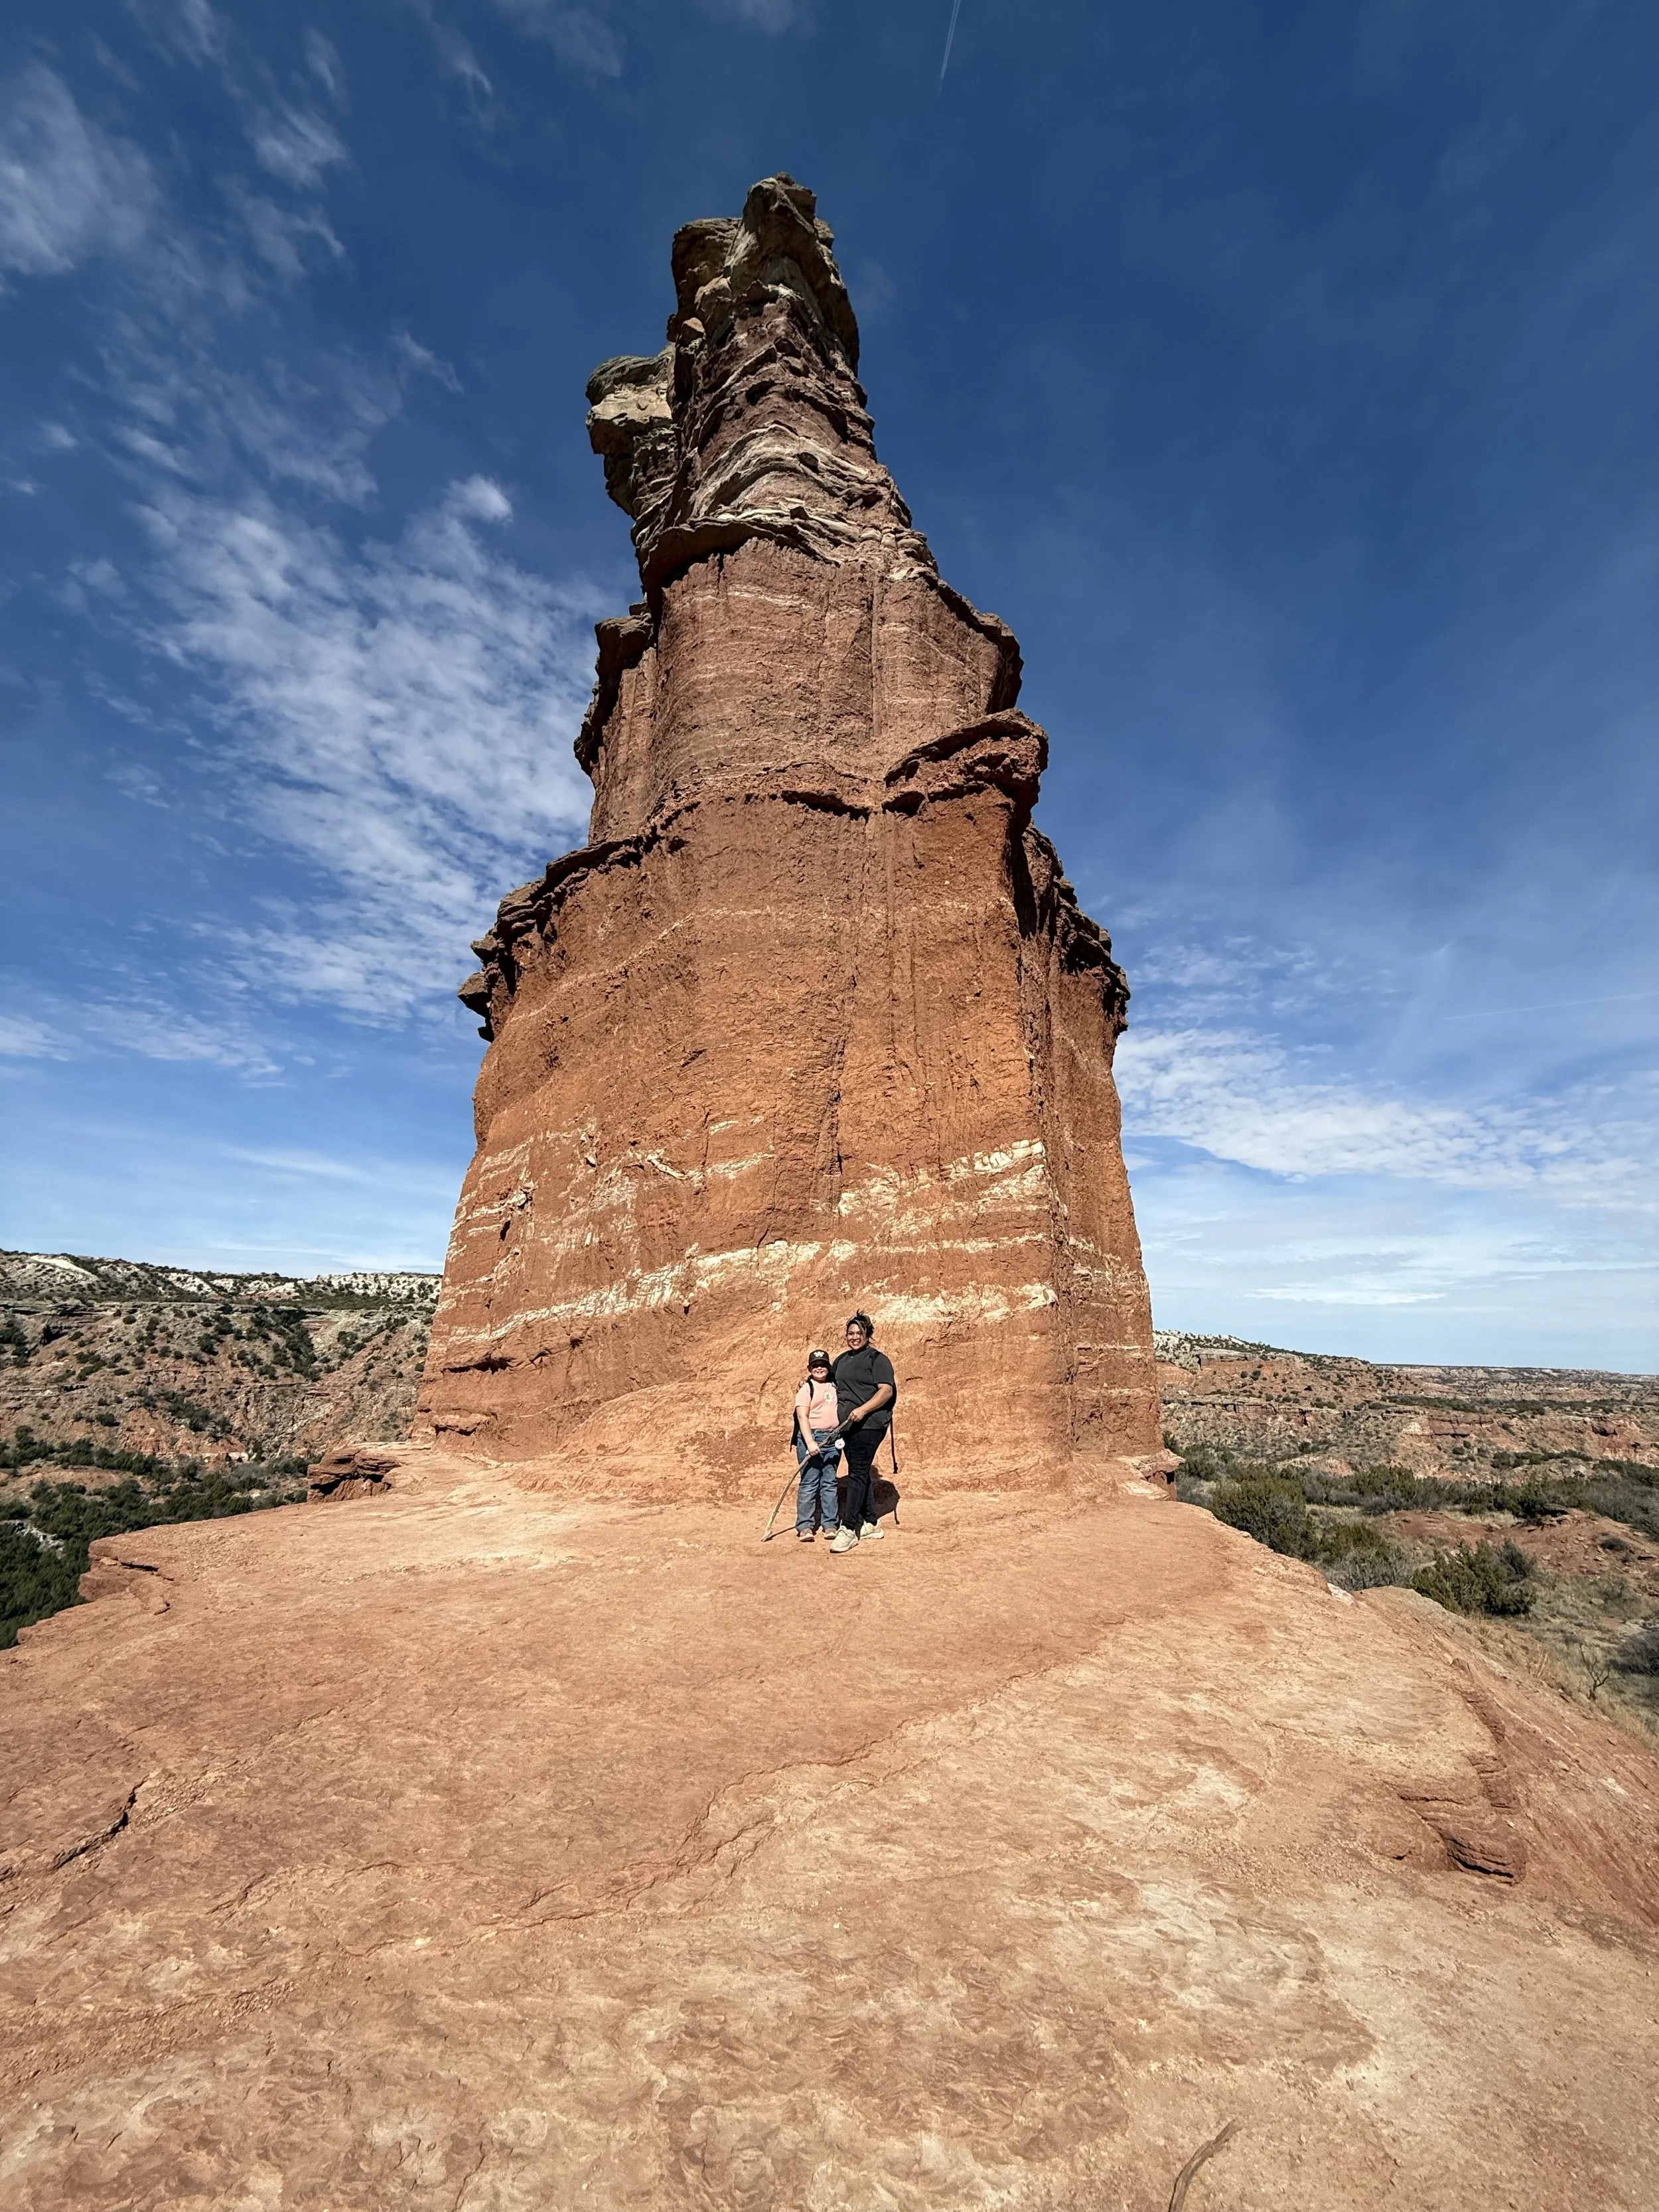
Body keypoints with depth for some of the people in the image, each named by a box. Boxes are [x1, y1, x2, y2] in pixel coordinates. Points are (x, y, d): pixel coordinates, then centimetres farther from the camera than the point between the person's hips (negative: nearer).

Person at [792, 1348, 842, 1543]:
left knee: (830, 1483, 8)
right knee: (809, 1484, -3)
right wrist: (810, 1442, -21)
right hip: (812, 1438, -5)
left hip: (833, 1439, 5)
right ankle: (805, 1527, 5)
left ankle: (830, 1525, 16)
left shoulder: (834, 1386, 15)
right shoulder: (806, 1389, -3)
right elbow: (803, 1417, -11)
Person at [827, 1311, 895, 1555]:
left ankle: (849, 1529, -9)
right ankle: (871, 1524, 23)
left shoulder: (878, 1359, -5)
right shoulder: (842, 1360, 18)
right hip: (848, 1425, 8)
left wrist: (863, 1410, -24)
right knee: (859, 1473, 12)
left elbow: (887, 1390, -15)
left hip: (869, 1424, -8)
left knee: (857, 1473, -10)